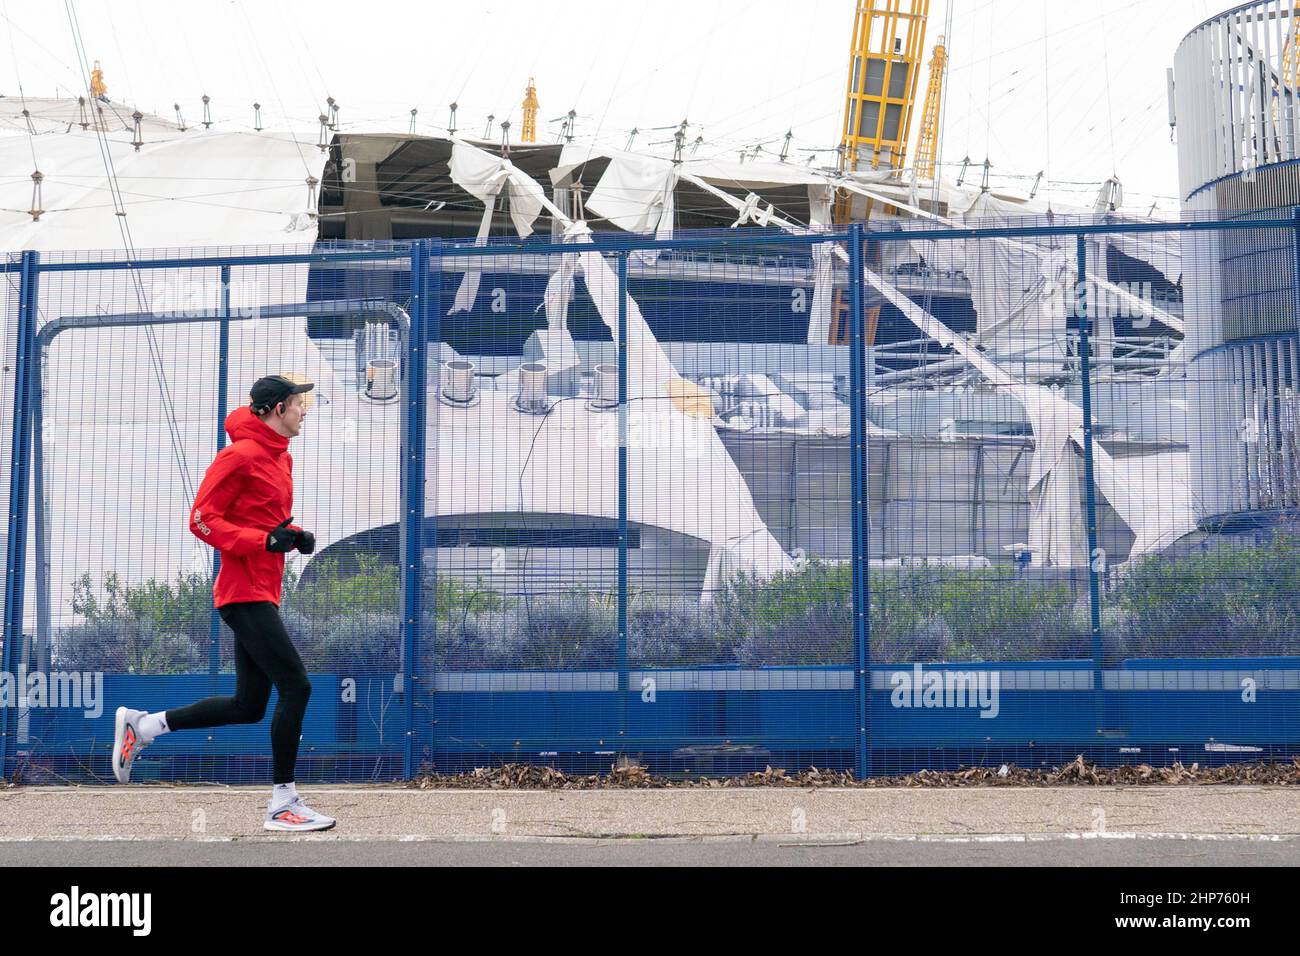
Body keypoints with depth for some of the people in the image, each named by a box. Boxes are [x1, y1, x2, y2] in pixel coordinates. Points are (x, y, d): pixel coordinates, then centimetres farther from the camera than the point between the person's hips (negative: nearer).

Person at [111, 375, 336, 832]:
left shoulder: (281, 458, 17)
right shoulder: (241, 455, -12)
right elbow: (202, 519, -14)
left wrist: (294, 535, 7)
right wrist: (265, 540, -22)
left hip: (262, 596, 10)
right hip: (245, 593, -10)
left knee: (248, 706, 11)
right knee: (295, 687, -13)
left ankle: (140, 725, 22)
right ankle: (283, 804, -7)